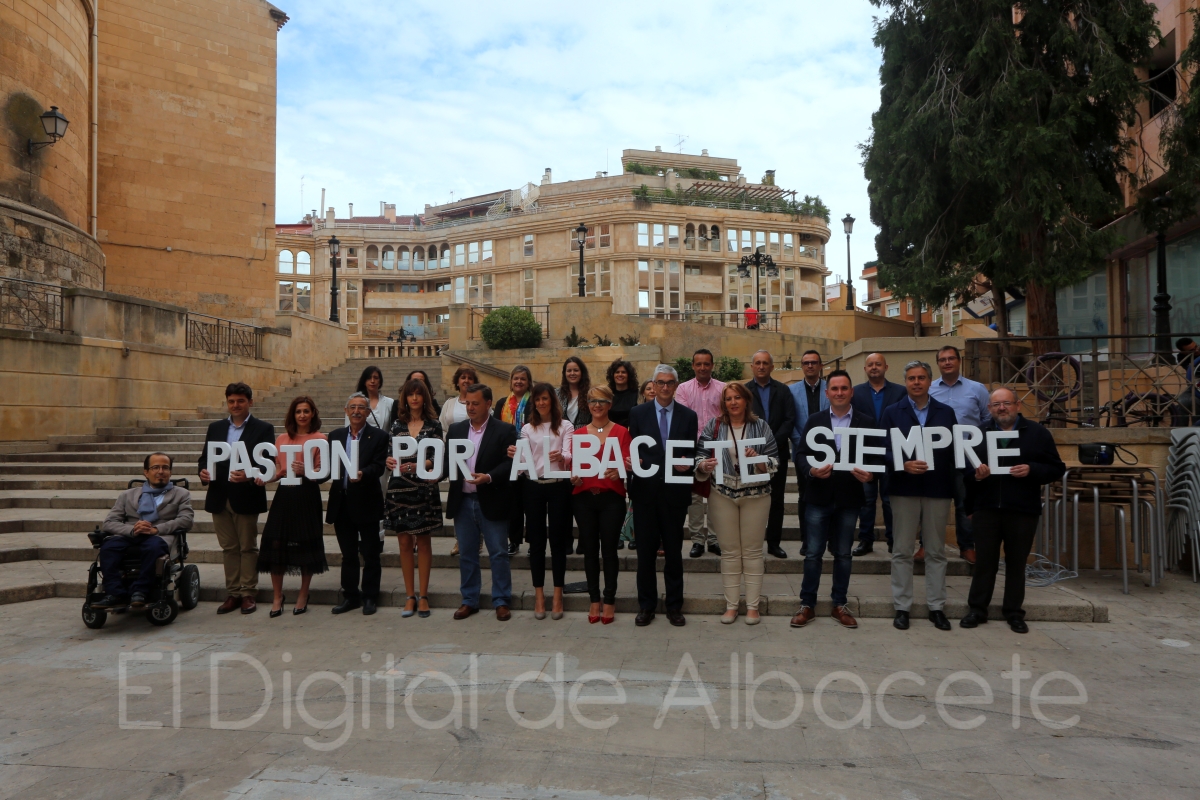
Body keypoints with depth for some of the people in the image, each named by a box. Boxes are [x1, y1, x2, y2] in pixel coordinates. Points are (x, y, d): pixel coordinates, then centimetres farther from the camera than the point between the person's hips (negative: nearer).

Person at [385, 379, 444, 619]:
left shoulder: (433, 424, 2)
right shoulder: (397, 424, 9)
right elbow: (392, 453, 11)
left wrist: (417, 465, -16)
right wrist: (388, 461, -10)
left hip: (424, 489, -2)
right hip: (399, 489, 2)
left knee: (423, 540, 5)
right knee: (404, 541, 5)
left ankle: (423, 595, 13)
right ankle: (410, 595, 14)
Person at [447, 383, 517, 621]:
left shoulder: (505, 430, -5)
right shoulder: (456, 429, 10)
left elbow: (510, 463, -12)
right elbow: (447, 460, 8)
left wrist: (489, 477, -25)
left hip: (491, 501, -4)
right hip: (463, 501, 4)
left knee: (498, 554, 4)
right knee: (466, 554, 12)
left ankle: (501, 601, 16)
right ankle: (469, 600, 24)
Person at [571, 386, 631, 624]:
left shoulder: (621, 432, 2)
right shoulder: (578, 434, 9)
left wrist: (618, 472, -22)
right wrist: (573, 476, -11)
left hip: (611, 497, -2)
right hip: (583, 497, 2)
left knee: (609, 549, 0)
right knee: (590, 549, 7)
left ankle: (610, 601, 13)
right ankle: (594, 600, 19)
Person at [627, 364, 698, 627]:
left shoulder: (688, 416, 4)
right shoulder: (638, 413, 3)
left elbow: (693, 454, 5)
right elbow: (631, 449, 3)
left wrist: (687, 463, -17)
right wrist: (632, 461, -18)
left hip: (675, 491, 0)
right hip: (645, 490, 0)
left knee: (674, 550, 10)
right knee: (646, 550, 8)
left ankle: (674, 606, 23)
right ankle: (646, 605, 21)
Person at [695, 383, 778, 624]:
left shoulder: (760, 426, 1)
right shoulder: (713, 425, 3)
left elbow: (775, 460, 0)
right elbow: (701, 455, 1)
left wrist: (758, 459, -19)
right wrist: (704, 465, -20)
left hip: (755, 494, 0)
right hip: (722, 495, 1)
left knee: (752, 550, 5)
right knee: (729, 551, 7)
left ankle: (753, 606, 14)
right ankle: (731, 605, 16)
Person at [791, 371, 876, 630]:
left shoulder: (866, 422, 4)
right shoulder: (814, 421, 4)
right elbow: (800, 453, -1)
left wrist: (869, 475, -19)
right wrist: (811, 471, -21)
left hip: (849, 498, 1)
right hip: (818, 497, 0)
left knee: (843, 554, 11)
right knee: (813, 553, 4)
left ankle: (839, 604, 24)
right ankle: (807, 604, 15)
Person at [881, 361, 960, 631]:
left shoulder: (946, 412, 9)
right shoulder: (892, 412, 3)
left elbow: (955, 450, 5)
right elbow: (884, 450, -3)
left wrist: (957, 485, -5)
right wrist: (904, 465, -20)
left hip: (938, 488, 2)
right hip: (904, 488, -1)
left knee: (936, 551, 9)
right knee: (902, 551, 4)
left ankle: (936, 607, 19)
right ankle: (902, 607, 13)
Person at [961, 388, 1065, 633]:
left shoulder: (1037, 433, 3)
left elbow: (1057, 469, 1)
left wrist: (1031, 470, -16)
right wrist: (976, 474, -16)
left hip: (1023, 511, -1)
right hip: (986, 509, 1)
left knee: (1017, 563, 8)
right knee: (984, 561, 7)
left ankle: (1014, 612, 21)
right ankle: (977, 609, 16)